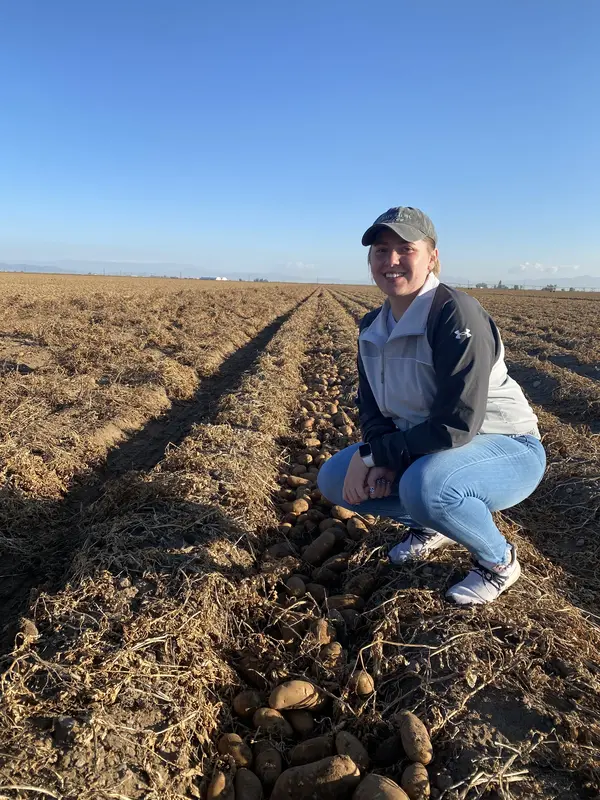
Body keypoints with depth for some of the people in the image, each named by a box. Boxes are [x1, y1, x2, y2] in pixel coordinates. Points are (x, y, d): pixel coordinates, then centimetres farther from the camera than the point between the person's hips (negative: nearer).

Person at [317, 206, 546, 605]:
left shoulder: (457, 314, -25)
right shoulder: (374, 328, -1)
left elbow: (457, 426, -29)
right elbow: (371, 406, 5)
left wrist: (373, 455, -21)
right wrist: (381, 459, -16)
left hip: (507, 451, -7)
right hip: (422, 450, 7)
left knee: (424, 485, -38)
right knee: (334, 479, -4)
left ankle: (500, 559, -4)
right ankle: (431, 526, 17)